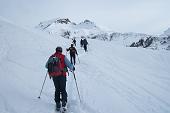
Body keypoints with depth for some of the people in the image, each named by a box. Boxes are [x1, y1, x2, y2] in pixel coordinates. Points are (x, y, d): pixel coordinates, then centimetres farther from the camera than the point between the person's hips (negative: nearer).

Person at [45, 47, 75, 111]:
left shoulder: (51, 57, 6)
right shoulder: (63, 57, -4)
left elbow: (46, 66, 14)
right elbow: (69, 64, -8)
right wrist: (72, 68, 12)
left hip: (54, 76, 3)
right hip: (62, 75, -3)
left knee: (57, 90, 16)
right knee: (63, 89, 7)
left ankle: (58, 104, 14)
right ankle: (64, 103, -8)